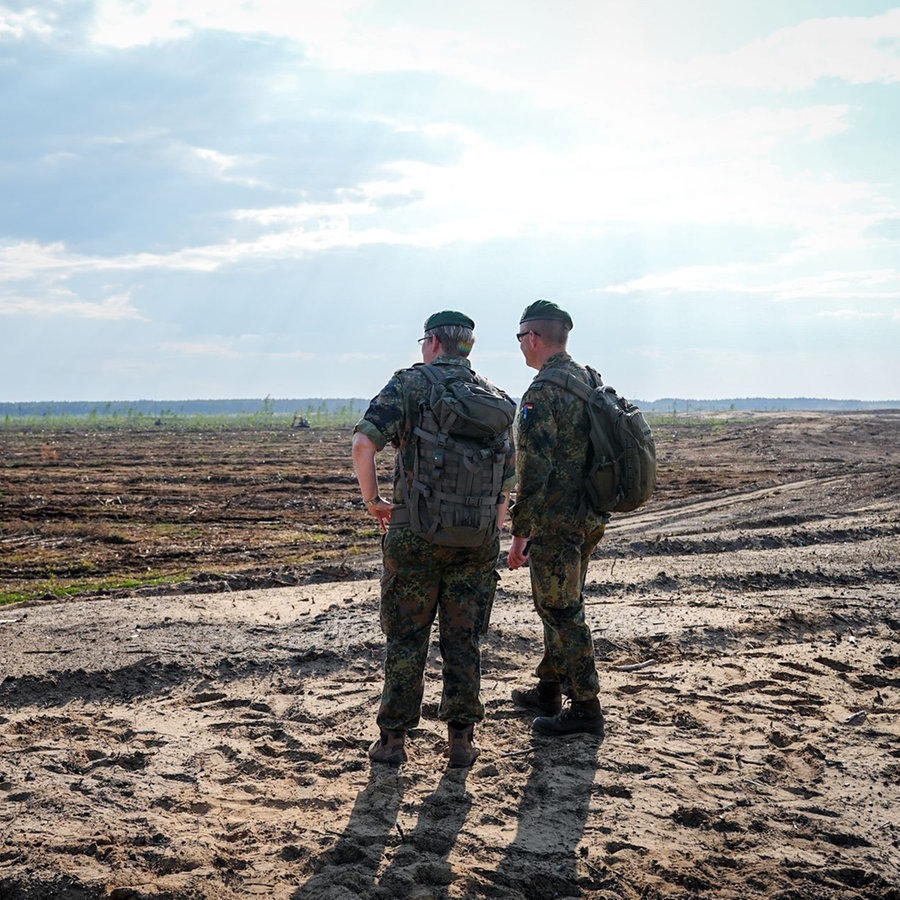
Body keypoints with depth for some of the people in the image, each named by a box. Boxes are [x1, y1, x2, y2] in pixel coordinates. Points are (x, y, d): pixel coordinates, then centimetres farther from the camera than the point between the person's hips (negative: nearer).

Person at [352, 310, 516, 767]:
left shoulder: (409, 384, -3)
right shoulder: (494, 396, 9)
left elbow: (363, 443, -17)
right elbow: (509, 473, 10)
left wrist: (373, 500, -4)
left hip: (415, 531, -3)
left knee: (406, 639, 8)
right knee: (464, 640, 11)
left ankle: (393, 738, 13)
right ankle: (461, 738, 15)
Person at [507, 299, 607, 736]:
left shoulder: (542, 393, -19)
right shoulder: (589, 380, 10)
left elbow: (535, 469, -23)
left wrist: (520, 532, -17)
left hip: (555, 524, -9)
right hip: (589, 518, 10)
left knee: (562, 612, -1)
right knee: (560, 606, 20)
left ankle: (585, 709, 6)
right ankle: (547, 690, 32)